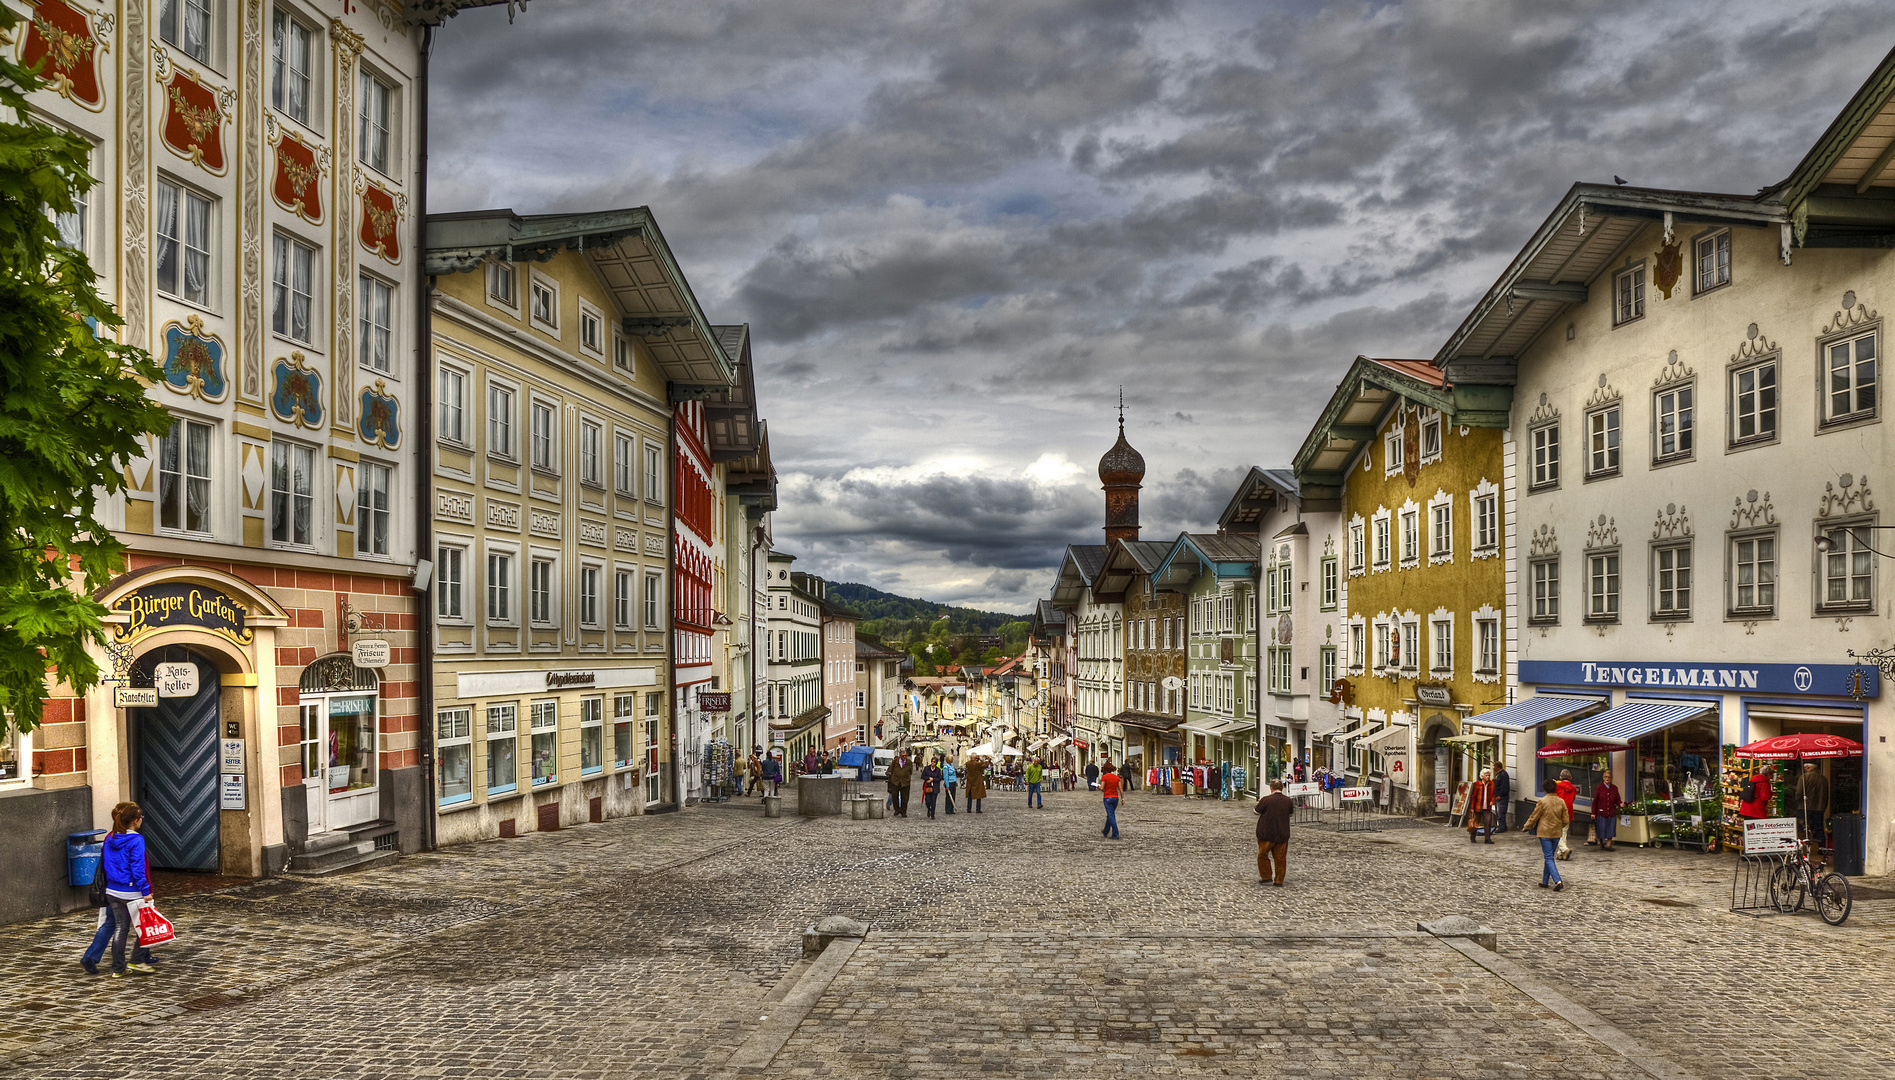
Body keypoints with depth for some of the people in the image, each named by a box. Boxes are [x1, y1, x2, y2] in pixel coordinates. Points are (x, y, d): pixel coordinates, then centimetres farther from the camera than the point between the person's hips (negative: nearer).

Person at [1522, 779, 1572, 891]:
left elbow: (1534, 817, -6)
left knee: (1549, 858, -3)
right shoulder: (1561, 802, -1)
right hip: (1557, 833, 5)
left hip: (1545, 833, -5)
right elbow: (1566, 820, 4)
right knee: (1550, 857, 15)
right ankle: (1545, 881, 22)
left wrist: (1526, 827, 10)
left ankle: (1558, 881, -17)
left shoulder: (1542, 801, -13)